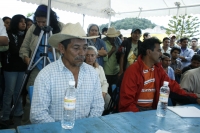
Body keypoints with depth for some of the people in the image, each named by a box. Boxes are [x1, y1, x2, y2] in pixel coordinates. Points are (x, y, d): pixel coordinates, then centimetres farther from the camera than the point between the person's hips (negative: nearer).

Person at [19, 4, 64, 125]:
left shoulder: (61, 27, -1)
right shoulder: (33, 28, 4)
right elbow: (24, 47, 6)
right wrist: (26, 57, -13)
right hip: (37, 68, 2)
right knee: (31, 97, 1)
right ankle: (25, 124, 17)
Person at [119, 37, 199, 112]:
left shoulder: (158, 69, 5)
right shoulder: (133, 71, -15)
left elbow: (172, 86, 7)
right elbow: (127, 101, -15)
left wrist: (194, 98, -2)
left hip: (152, 109, 7)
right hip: (135, 110, -7)